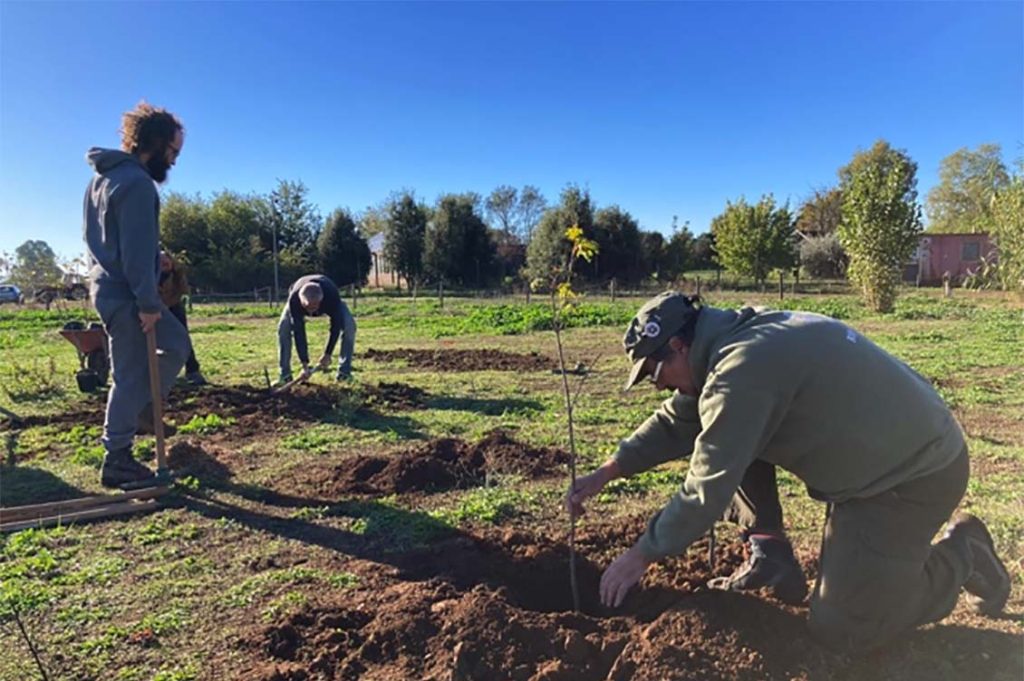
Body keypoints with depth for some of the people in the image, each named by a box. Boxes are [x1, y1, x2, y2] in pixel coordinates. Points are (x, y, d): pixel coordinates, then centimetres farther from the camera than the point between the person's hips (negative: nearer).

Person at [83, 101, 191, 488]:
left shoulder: (105, 176, 15)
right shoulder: (137, 182, -17)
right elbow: (137, 250, -23)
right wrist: (147, 303, -20)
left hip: (108, 286, 10)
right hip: (125, 295, -10)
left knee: (176, 343, 20)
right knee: (131, 375, -2)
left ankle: (142, 408, 22)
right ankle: (117, 461, 8)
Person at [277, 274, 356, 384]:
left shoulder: (332, 295, -45)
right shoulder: (294, 299, -42)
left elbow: (336, 326, -32)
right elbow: (298, 331, -37)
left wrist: (327, 354, -30)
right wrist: (304, 364, -38)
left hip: (329, 302, 0)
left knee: (348, 325, -26)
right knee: (283, 327, -24)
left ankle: (344, 372, -14)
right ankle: (285, 375, -11)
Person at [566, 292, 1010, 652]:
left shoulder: (743, 367, -30)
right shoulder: (733, 338, -1)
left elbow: (707, 490, -26)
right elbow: (677, 421, 9)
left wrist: (640, 556, -14)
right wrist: (603, 475, 6)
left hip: (917, 473, -9)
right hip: (872, 455, 9)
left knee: (839, 629, -5)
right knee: (730, 437, 2)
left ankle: (960, 554, 14)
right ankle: (771, 555, 8)